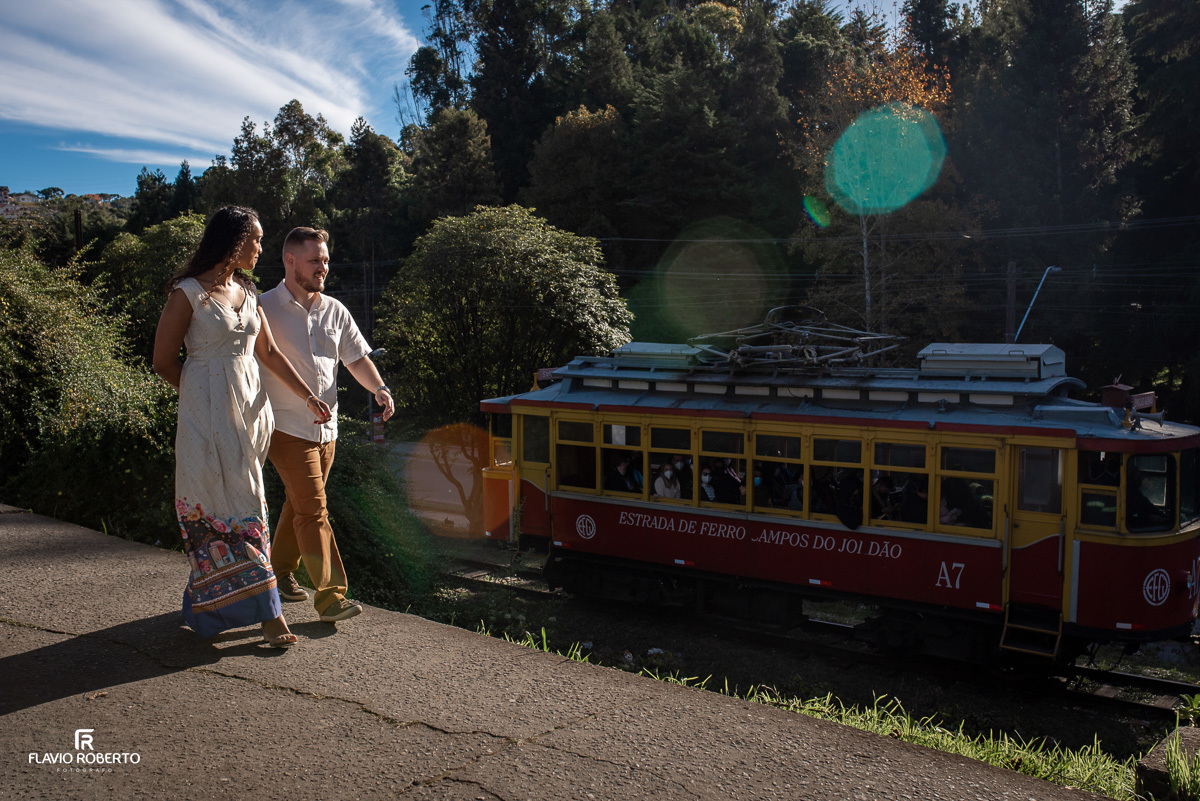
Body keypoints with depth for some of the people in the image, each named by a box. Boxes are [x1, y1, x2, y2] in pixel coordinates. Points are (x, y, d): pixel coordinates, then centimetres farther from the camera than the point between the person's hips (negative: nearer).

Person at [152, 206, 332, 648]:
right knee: (235, 505, -4)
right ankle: (268, 611, 0)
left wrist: (307, 397, 10)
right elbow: (163, 361, -5)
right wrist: (207, 395, 4)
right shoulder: (188, 293, -9)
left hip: (251, 405, 7)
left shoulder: (247, 291, 11)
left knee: (240, 501, 11)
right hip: (209, 411, -7)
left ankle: (209, 603, 26)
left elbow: (269, 352, 13)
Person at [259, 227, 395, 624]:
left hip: (326, 427, 6)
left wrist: (378, 388, -4)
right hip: (287, 427, -6)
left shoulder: (335, 311, 11)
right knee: (313, 510, -9)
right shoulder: (265, 309, -6)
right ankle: (330, 595, -6)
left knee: (299, 503, 17)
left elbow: (356, 357, 14)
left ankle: (280, 572, 34)